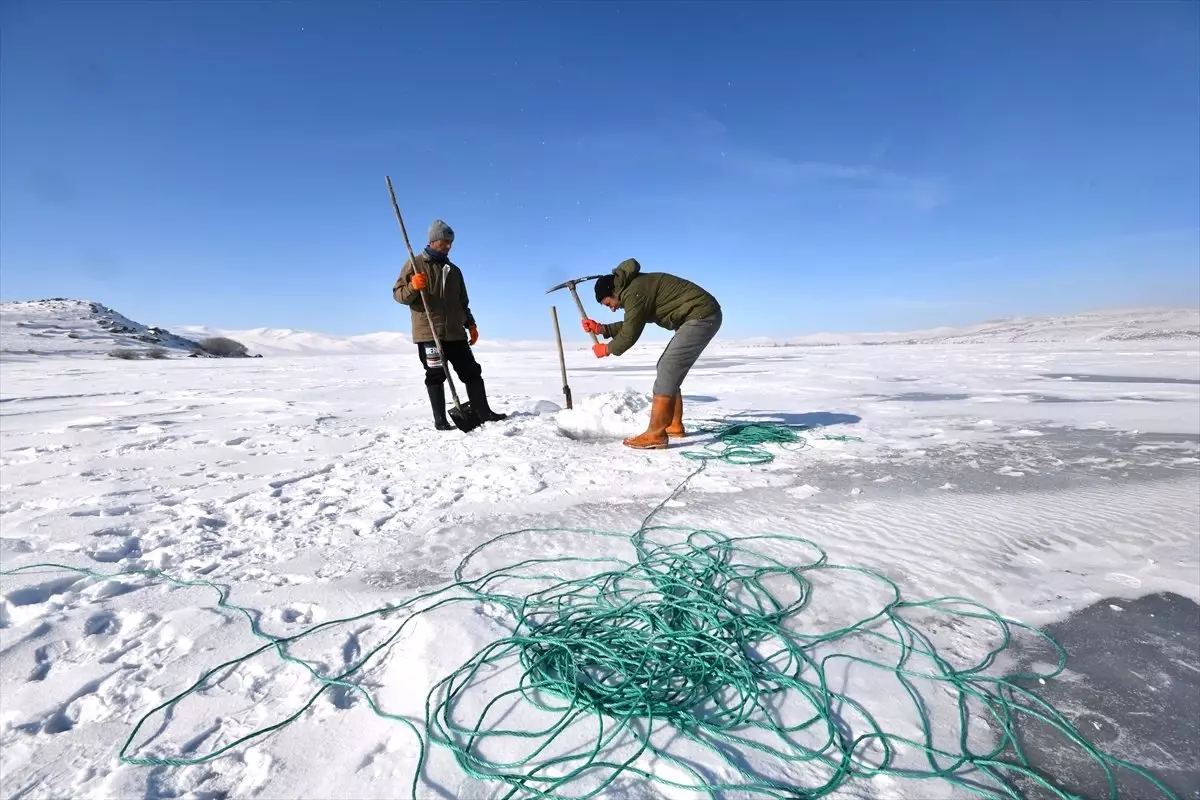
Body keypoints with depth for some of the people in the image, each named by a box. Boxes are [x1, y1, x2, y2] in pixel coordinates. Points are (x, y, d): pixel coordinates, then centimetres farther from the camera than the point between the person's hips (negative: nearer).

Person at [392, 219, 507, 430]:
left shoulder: (453, 270, 18)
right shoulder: (415, 264, 3)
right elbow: (398, 294, -1)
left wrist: (471, 324, 14)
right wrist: (413, 287, -21)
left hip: (455, 333, 5)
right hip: (428, 333, -5)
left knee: (472, 371, 4)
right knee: (436, 376, -4)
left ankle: (484, 413, 10)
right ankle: (440, 420, 3)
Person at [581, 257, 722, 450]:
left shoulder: (633, 292, -16)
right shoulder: (636, 286, 17)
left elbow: (630, 335, -11)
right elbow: (632, 324, 26)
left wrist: (607, 349, 6)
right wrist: (601, 328, 19)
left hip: (701, 316, -11)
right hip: (702, 317, 11)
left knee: (668, 369, -15)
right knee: (668, 370, 13)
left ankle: (655, 435, -16)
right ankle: (674, 425, 17)